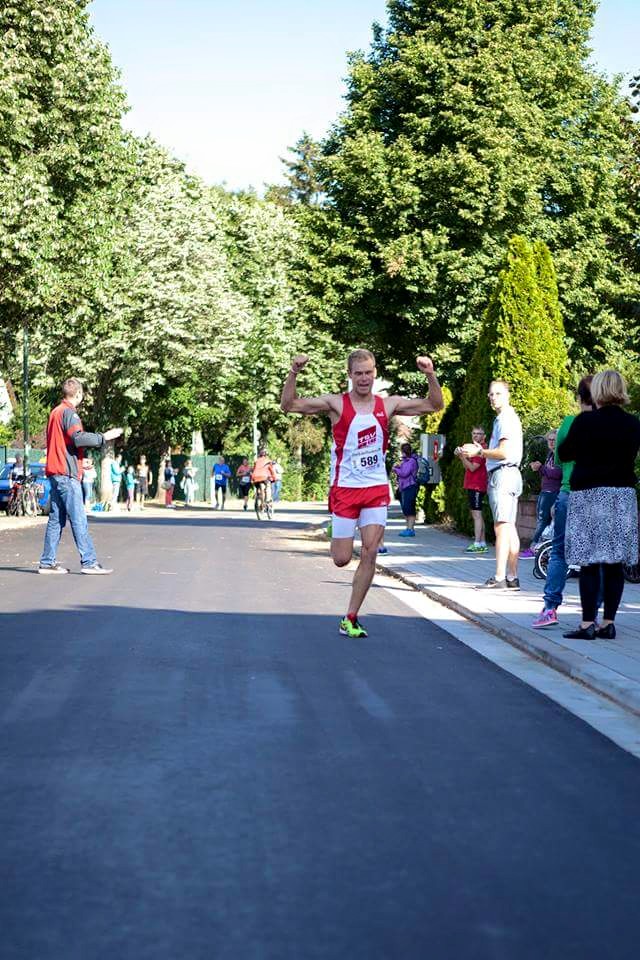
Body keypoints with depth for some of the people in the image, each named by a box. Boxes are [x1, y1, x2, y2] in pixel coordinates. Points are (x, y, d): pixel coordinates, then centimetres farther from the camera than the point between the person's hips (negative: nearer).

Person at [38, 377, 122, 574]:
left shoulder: (55, 412, 19)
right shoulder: (69, 413, -11)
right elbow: (79, 438, -24)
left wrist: (81, 462, 32)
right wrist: (104, 437, -16)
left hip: (55, 473, 9)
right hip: (67, 474, -9)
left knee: (56, 519, 9)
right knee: (79, 520, -10)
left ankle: (47, 562, 9)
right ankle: (89, 562, -12)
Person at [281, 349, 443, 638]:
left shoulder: (388, 405, 4)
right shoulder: (336, 403, -4)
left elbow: (434, 405, 6)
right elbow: (288, 405, -9)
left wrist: (430, 375, -10)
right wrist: (294, 373, -24)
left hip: (377, 489, 2)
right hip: (345, 489, -2)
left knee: (370, 553, -7)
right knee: (341, 559, -2)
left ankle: (350, 619, 3)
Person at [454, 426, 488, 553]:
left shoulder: (482, 448, -11)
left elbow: (472, 467, -17)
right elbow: (467, 467, 18)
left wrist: (462, 456, -18)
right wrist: (460, 456, 5)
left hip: (477, 486, -10)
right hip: (472, 485, 10)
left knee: (476, 515, -12)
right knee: (477, 515, 11)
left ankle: (477, 544, -14)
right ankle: (482, 544, 14)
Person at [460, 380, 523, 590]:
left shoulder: (506, 419, -11)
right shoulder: (503, 419, 22)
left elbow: (504, 452, -18)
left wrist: (479, 452, -9)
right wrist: (480, 450, 17)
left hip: (503, 474, -11)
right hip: (506, 475, 11)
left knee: (502, 526, -14)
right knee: (509, 528, 10)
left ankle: (499, 578, -18)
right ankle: (512, 577, 12)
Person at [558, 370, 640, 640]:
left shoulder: (585, 422, -9)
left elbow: (563, 453, 2)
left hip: (588, 496, -4)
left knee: (589, 562, -3)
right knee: (614, 563, 6)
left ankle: (588, 624, -6)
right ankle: (608, 623, 7)